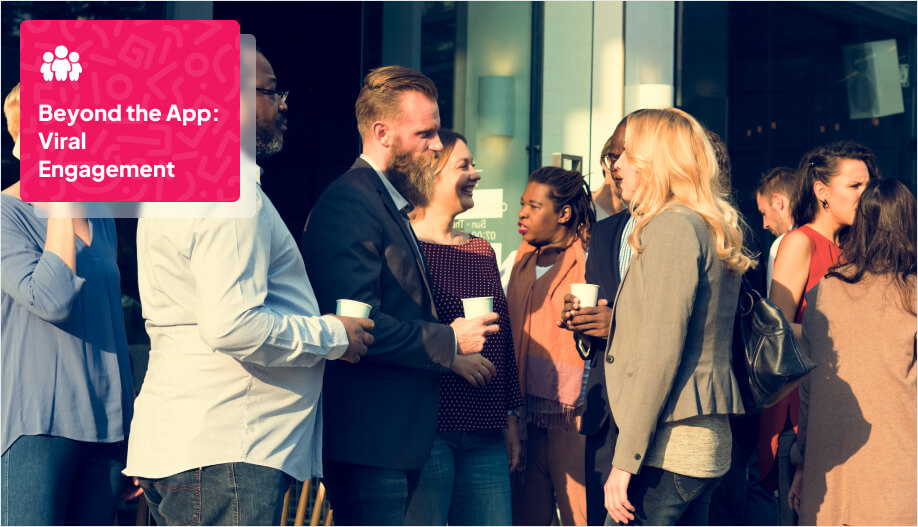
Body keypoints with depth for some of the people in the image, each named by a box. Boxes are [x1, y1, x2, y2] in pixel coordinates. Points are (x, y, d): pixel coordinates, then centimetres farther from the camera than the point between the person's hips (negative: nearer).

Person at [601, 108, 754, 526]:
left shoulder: (672, 226, -10)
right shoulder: (712, 229, 18)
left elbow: (662, 351, -17)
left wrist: (626, 459, -18)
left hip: (669, 444, -10)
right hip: (709, 443, 10)